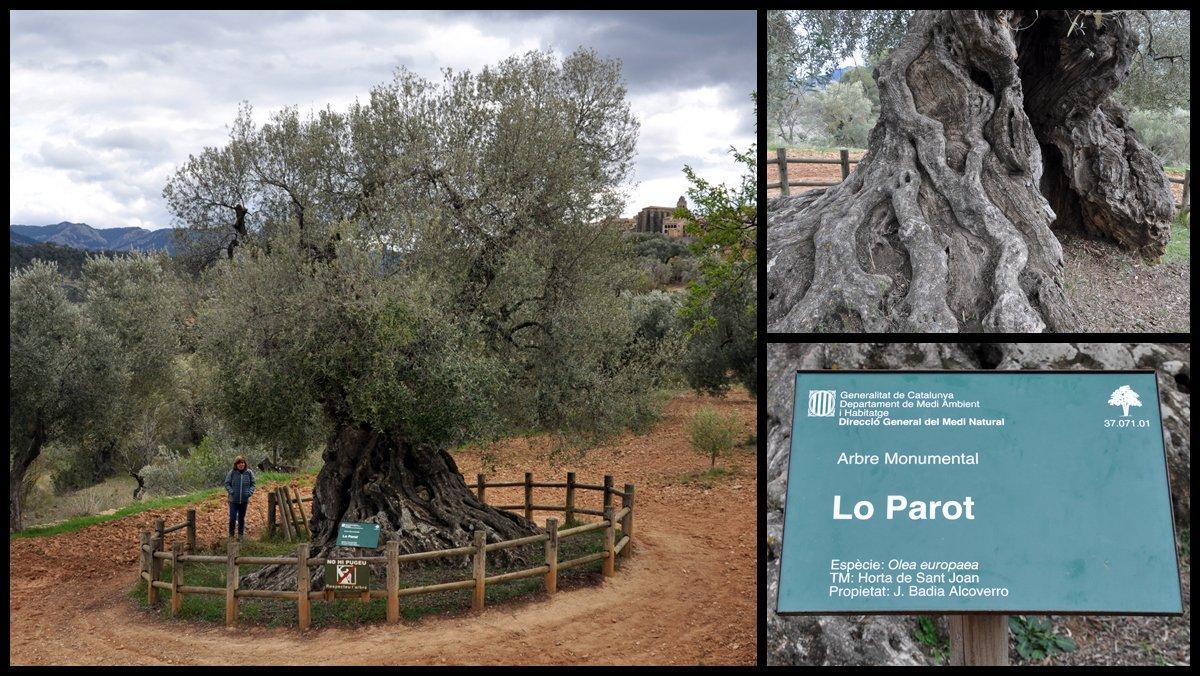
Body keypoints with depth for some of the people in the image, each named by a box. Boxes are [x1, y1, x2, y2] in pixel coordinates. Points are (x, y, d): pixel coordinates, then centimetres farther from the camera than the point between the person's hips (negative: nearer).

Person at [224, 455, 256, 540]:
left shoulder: (249, 472, -1)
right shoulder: (232, 472, -6)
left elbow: (253, 484, 6)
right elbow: (227, 483, 0)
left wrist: (249, 492, -9)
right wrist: (231, 492, -13)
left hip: (244, 500, 2)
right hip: (233, 500, -2)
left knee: (241, 518, 13)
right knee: (232, 518, -6)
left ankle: (240, 535, 25)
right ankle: (231, 535, 12)